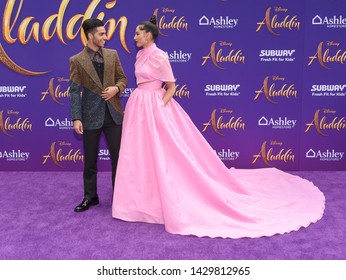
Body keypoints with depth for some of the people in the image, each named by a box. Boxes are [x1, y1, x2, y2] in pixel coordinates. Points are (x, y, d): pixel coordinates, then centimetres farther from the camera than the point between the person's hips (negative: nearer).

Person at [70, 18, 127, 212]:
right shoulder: (77, 61, -3)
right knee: (90, 160, 8)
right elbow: (74, 91, -6)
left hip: (113, 114, 2)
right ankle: (90, 197, 23)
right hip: (91, 116, -2)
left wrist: (116, 88, -11)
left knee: (118, 156, 7)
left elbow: (123, 78, 12)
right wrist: (76, 118, -12)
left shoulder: (112, 54, 6)